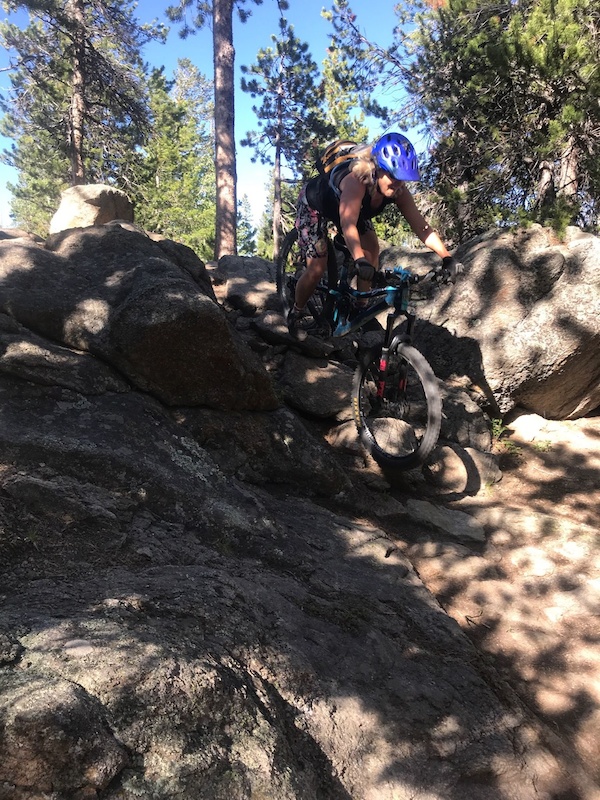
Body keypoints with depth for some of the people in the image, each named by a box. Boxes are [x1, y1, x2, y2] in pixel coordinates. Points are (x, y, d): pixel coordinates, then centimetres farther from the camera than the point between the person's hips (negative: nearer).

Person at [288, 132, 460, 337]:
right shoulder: (356, 181, -43)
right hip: (313, 205, -6)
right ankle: (295, 314, 12)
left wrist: (447, 257, -38)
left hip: (341, 205, 6)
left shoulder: (398, 191, -25)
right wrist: (360, 261, -71)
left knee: (371, 249, -13)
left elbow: (420, 225, -28)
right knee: (317, 268, -12)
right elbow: (348, 224, -56)